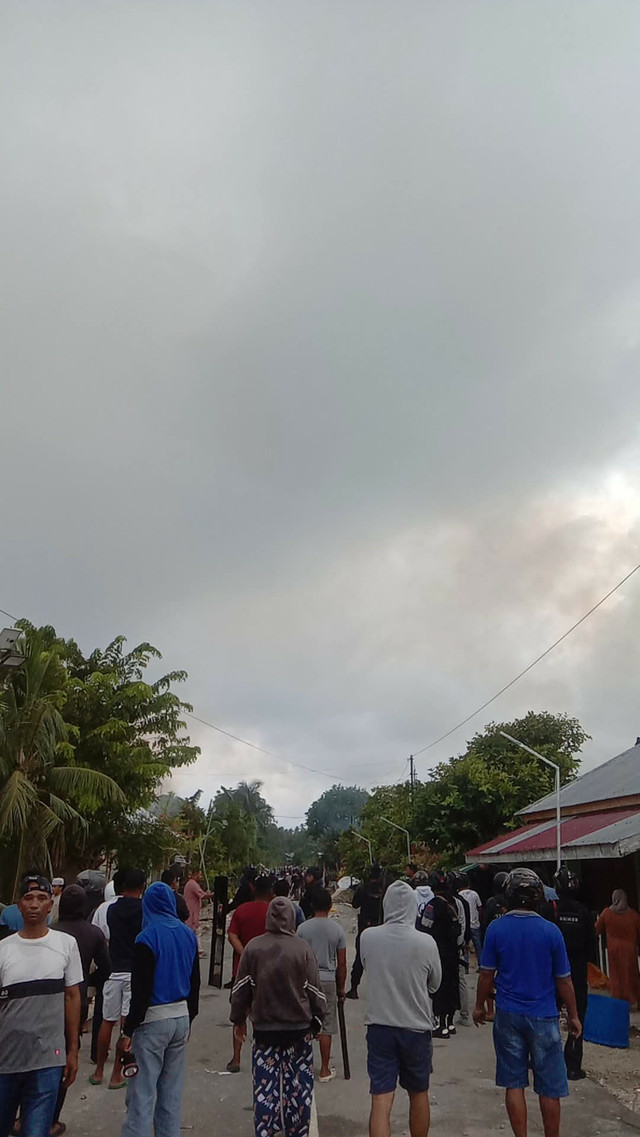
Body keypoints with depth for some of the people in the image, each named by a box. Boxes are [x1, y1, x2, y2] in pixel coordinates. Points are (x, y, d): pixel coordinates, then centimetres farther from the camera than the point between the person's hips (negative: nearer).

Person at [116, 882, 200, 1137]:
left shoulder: (148, 938, -15)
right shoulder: (189, 935, 4)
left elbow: (140, 991, -16)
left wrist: (127, 1032, -10)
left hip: (153, 1020, -6)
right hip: (182, 1017, 6)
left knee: (142, 1092, 1)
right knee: (172, 1091, 16)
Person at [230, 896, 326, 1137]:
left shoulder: (253, 947, -7)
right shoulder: (302, 948, -10)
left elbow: (241, 989, 1)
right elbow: (314, 991, -4)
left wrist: (238, 1019, 15)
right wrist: (317, 1021, 10)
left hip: (264, 1028, 1)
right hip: (299, 1028, 0)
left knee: (265, 1086, 10)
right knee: (298, 1086, 13)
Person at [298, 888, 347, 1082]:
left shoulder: (303, 928, -5)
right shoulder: (338, 929, -5)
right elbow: (341, 964, 0)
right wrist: (341, 987, 12)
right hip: (328, 980, 0)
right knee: (326, 1027, 8)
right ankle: (325, 1070, 15)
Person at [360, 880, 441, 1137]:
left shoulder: (367, 937, -12)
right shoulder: (426, 942, -17)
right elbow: (434, 985, -1)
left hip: (379, 1026, 0)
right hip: (417, 1028, 0)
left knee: (381, 1101, 4)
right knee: (419, 1095, 22)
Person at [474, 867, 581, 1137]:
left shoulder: (496, 928, -8)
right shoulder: (550, 931, -11)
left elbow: (487, 974, -2)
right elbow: (563, 980, -4)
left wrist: (480, 1006, 13)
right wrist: (573, 1016, 11)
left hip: (508, 1015, 1)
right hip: (543, 1016, -1)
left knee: (514, 1084, 12)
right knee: (549, 1088, 12)